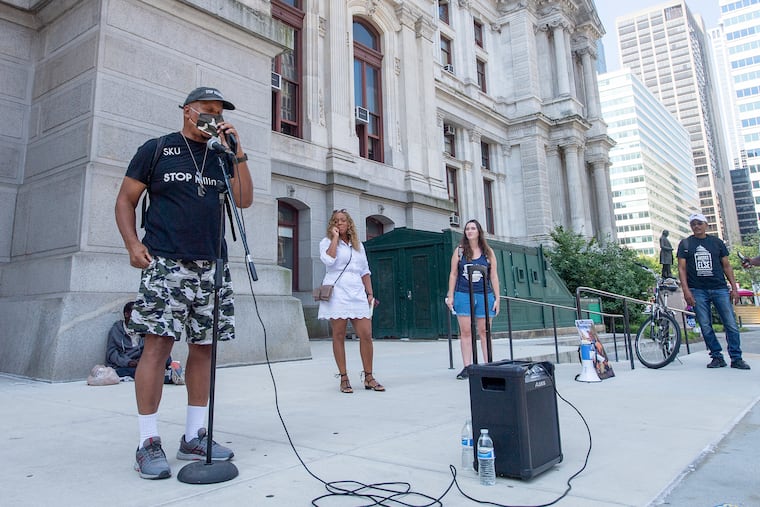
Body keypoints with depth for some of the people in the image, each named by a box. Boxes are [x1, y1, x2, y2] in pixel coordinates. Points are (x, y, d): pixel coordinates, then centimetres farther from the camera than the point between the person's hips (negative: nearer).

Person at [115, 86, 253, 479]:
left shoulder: (220, 158, 18)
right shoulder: (156, 149, 8)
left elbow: (244, 199, 6)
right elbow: (126, 199, 8)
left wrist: (237, 152, 1)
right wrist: (132, 243, -6)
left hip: (212, 267, 4)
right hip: (166, 263, -4)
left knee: (203, 347, 5)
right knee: (158, 343, -9)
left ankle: (194, 437, 14)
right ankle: (148, 443, 1)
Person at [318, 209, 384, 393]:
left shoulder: (358, 245, 20)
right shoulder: (327, 242, 7)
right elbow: (328, 260, -15)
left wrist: (370, 293, 12)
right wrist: (335, 238, -7)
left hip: (357, 294, 4)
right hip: (337, 294, -4)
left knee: (366, 334, -3)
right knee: (339, 336, -1)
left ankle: (368, 377, 7)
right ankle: (344, 378, 7)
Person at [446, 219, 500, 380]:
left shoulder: (488, 252, 7)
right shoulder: (459, 251, 6)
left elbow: (493, 276, 7)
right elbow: (453, 274, 7)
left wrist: (497, 298, 2)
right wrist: (450, 296, 2)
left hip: (484, 295, 0)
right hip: (463, 295, 0)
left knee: (484, 332, 4)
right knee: (465, 331, -1)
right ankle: (467, 367, 3)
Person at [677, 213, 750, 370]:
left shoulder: (717, 242, 12)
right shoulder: (685, 244, 8)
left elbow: (726, 266, 13)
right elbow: (682, 268, 3)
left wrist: (734, 287, 5)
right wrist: (686, 290, -7)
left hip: (720, 289, 1)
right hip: (698, 291, -1)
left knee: (731, 324, -3)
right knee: (706, 327, 0)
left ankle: (736, 358, 6)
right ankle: (717, 357, 11)